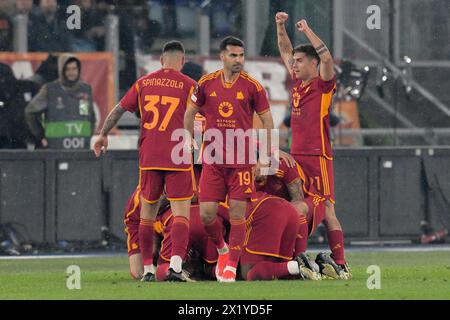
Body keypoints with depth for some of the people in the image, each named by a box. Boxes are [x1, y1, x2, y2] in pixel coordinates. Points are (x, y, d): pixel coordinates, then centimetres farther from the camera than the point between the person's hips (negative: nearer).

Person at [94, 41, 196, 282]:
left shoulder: (144, 83, 8)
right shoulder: (188, 85, -1)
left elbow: (119, 110, 14)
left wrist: (103, 135, 26)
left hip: (148, 157, 3)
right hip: (177, 158, -3)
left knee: (147, 214, 12)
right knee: (181, 212, -5)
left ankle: (147, 269, 14)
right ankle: (175, 265, -22)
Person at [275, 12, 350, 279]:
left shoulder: (323, 85, -3)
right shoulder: (298, 84, 15)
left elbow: (327, 58, -21)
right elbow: (286, 51, 24)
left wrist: (307, 31, -15)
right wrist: (280, 27, 14)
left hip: (318, 156, -7)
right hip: (297, 156, 7)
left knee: (326, 210, -10)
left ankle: (341, 264, -10)